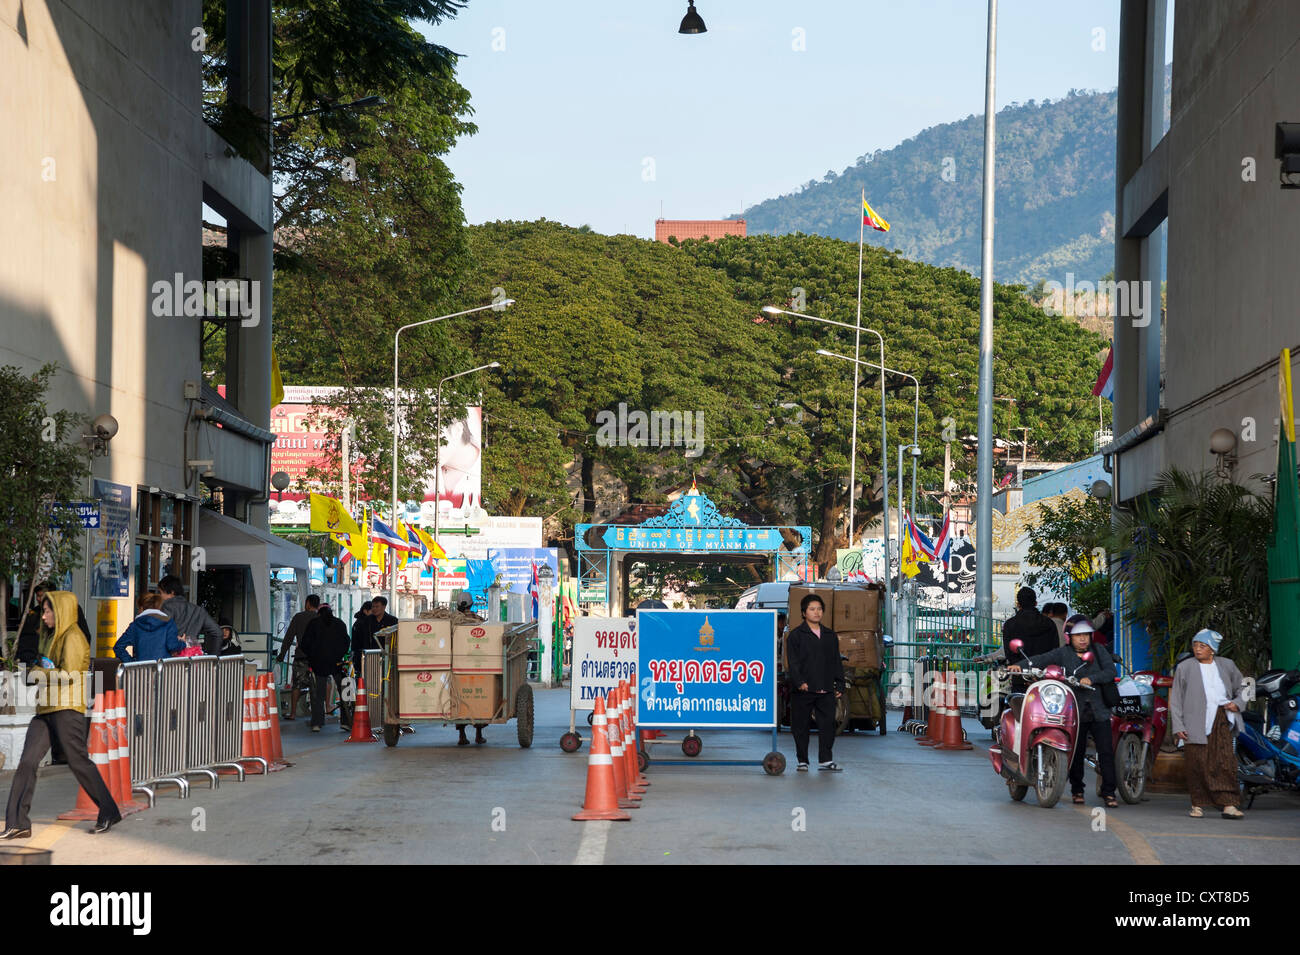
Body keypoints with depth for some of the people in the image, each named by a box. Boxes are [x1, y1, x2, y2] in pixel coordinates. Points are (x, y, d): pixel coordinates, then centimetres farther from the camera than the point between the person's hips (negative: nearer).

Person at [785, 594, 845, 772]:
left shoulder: (830, 636, 15)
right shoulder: (796, 635, 1)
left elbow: (837, 662, 19)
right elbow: (792, 662, -7)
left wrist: (839, 685, 11)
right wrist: (799, 681, -21)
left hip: (825, 690, 3)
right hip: (803, 690, -3)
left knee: (828, 724, -3)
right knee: (801, 726, 2)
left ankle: (825, 760, 3)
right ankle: (802, 761, 11)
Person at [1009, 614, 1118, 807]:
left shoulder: (1099, 651, 11)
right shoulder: (1063, 653, 5)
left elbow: (1110, 671, 1)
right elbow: (1043, 659, -10)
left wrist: (1092, 679, -16)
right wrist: (1022, 665, -27)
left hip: (1099, 711, 1)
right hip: (1075, 711, -1)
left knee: (1106, 751, -5)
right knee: (1077, 753, 3)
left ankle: (1108, 792, -1)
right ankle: (1077, 790, 18)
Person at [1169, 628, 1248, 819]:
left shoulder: (1227, 665, 15)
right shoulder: (1184, 667, 10)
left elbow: (1241, 687, 29)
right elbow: (1176, 699, 7)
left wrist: (1237, 703, 7)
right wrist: (1178, 726, -2)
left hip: (1221, 719, 1)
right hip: (1196, 722, -1)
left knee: (1225, 761, -11)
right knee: (1197, 764, -4)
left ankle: (1229, 805, -14)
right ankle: (1197, 804, 6)